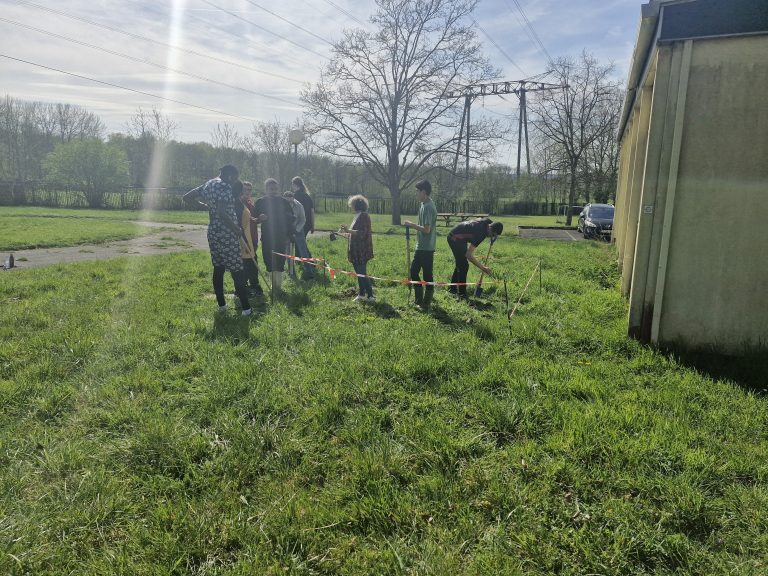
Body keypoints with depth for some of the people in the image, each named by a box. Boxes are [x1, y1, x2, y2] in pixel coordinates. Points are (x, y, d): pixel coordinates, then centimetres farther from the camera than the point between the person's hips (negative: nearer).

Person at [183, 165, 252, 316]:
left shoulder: (207, 185, 11)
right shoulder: (225, 186, -15)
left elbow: (186, 197, 15)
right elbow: (222, 213, -24)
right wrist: (237, 229, -14)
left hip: (213, 233, 8)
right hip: (227, 234, -8)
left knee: (218, 268, 15)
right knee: (237, 270, -4)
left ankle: (221, 305, 20)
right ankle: (246, 308, 0)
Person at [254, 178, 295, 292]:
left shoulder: (283, 202, 0)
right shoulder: (260, 202, 3)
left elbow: (290, 219, 2)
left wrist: (288, 235, -3)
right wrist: (259, 218, -17)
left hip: (281, 237, -2)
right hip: (266, 237, 2)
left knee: (280, 261, -3)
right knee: (268, 260, 5)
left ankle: (278, 285, 4)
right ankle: (273, 283, 20)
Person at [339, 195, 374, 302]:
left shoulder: (363, 216, -14)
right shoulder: (358, 216, 15)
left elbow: (362, 233, -23)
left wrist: (348, 230, -29)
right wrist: (346, 233, 23)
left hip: (361, 251, -10)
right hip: (357, 251, 10)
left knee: (362, 273, -7)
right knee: (359, 272, 14)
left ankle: (370, 296, -1)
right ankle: (361, 294, 23)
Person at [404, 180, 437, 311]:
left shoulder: (427, 207, -18)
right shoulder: (425, 204, 12)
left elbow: (426, 229, -24)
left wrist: (411, 225, -16)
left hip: (426, 248, -10)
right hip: (421, 246, 10)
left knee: (427, 275, -1)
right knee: (413, 271, 15)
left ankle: (426, 304, 8)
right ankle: (420, 301, 24)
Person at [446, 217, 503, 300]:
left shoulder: (488, 222, -10)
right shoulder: (480, 233, -33)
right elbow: (468, 255, -34)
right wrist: (482, 268, -33)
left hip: (460, 237, 10)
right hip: (454, 238, -10)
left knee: (460, 263, 17)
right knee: (464, 266, -12)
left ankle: (452, 288, 28)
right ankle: (462, 294, -5)